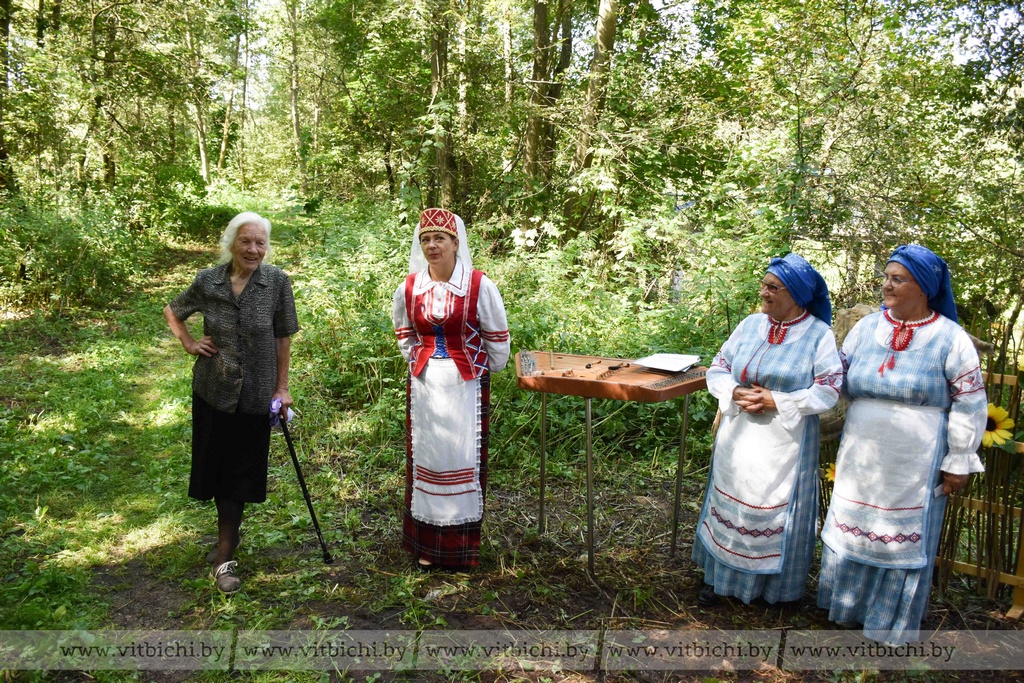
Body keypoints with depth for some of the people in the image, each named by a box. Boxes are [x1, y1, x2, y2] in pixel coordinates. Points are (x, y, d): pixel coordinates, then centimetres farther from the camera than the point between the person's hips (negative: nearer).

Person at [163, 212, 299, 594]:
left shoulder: (277, 282, -9)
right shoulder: (208, 281, -3)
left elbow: (282, 339, -3)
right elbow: (172, 312, 15)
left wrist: (282, 387, -1)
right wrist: (189, 344, 1)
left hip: (253, 394, -2)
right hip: (211, 390, 2)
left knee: (239, 474, 5)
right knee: (215, 464, 12)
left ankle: (225, 556, 16)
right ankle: (229, 529, 38)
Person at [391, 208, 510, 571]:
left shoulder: (479, 285, -11)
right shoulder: (408, 288, 0)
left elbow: (497, 338, -1)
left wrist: (484, 370, 7)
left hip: (466, 384, -3)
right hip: (424, 383, 3)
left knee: (463, 459, 2)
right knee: (426, 459, 8)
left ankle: (462, 541, 16)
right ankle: (427, 542, 20)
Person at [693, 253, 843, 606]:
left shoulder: (819, 335, -8)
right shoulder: (750, 325, 3)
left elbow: (828, 391, -13)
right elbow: (717, 369, 5)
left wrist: (775, 401, -19)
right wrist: (735, 393, -16)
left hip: (785, 443, -4)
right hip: (738, 438, 4)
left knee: (776, 509, 6)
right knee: (731, 502, 12)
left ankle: (775, 582, 27)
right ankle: (721, 575, 27)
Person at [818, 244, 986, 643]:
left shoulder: (951, 340, -8)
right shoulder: (866, 329, 2)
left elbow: (969, 405, -5)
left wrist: (959, 463, -5)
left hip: (914, 465, -3)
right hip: (861, 458, 4)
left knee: (904, 536, 9)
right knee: (852, 527, 14)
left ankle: (892, 621, 29)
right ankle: (849, 606, 35)